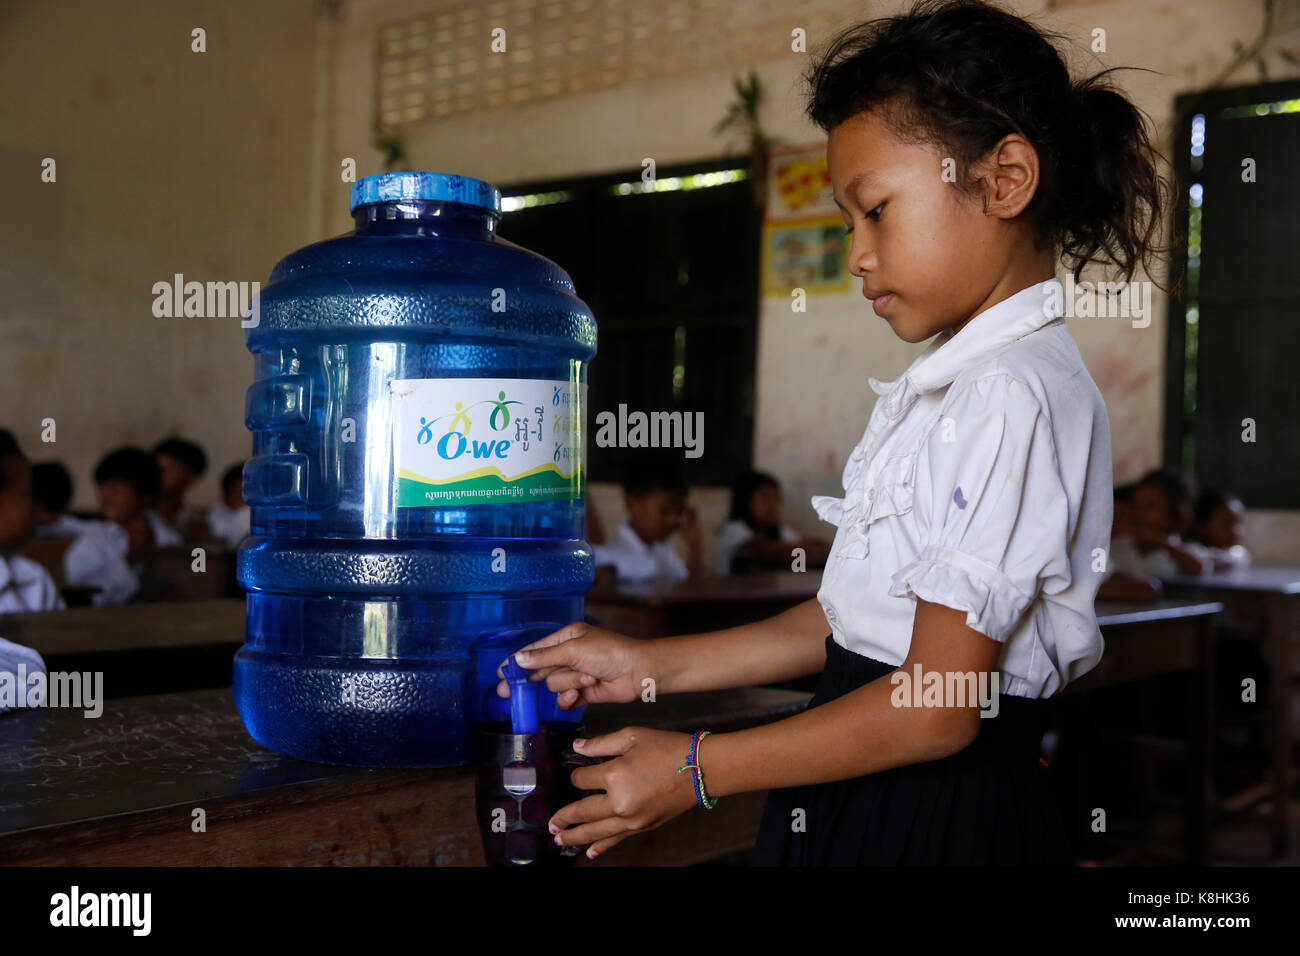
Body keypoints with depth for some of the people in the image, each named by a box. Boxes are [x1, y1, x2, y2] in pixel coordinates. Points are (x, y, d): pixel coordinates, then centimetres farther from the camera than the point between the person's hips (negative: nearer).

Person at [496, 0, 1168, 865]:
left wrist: (697, 770, -15)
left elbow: (939, 705, -21)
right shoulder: (952, 382, 10)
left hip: (943, 819, -8)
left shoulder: (1015, 394, -20)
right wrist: (652, 666, 6)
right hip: (869, 801, 8)